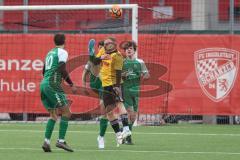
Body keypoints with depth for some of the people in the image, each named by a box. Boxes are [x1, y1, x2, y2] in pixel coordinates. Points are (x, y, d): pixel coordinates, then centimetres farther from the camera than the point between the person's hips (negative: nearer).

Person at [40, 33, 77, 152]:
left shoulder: (50, 53, 20)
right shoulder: (62, 52, -3)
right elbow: (62, 70, -14)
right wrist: (71, 85, -10)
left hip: (43, 84, 8)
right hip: (53, 85, -8)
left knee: (53, 115, 12)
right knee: (66, 112, -5)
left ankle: (46, 141, 0)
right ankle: (61, 141, -13)